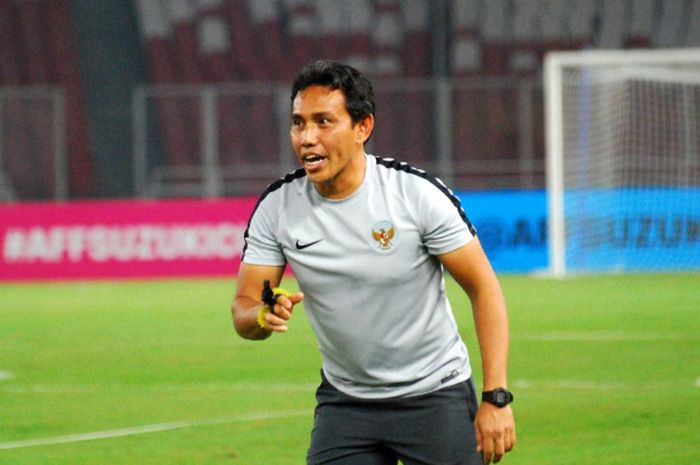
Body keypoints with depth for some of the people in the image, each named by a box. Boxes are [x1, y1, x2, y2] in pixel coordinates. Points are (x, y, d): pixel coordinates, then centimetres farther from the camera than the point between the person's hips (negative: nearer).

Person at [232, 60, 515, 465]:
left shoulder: (417, 192, -16)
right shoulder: (277, 207, -7)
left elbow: (483, 287, -11)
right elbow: (243, 309, -3)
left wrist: (496, 397, -17)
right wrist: (264, 316, -29)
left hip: (436, 396, -3)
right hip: (344, 400, 3)